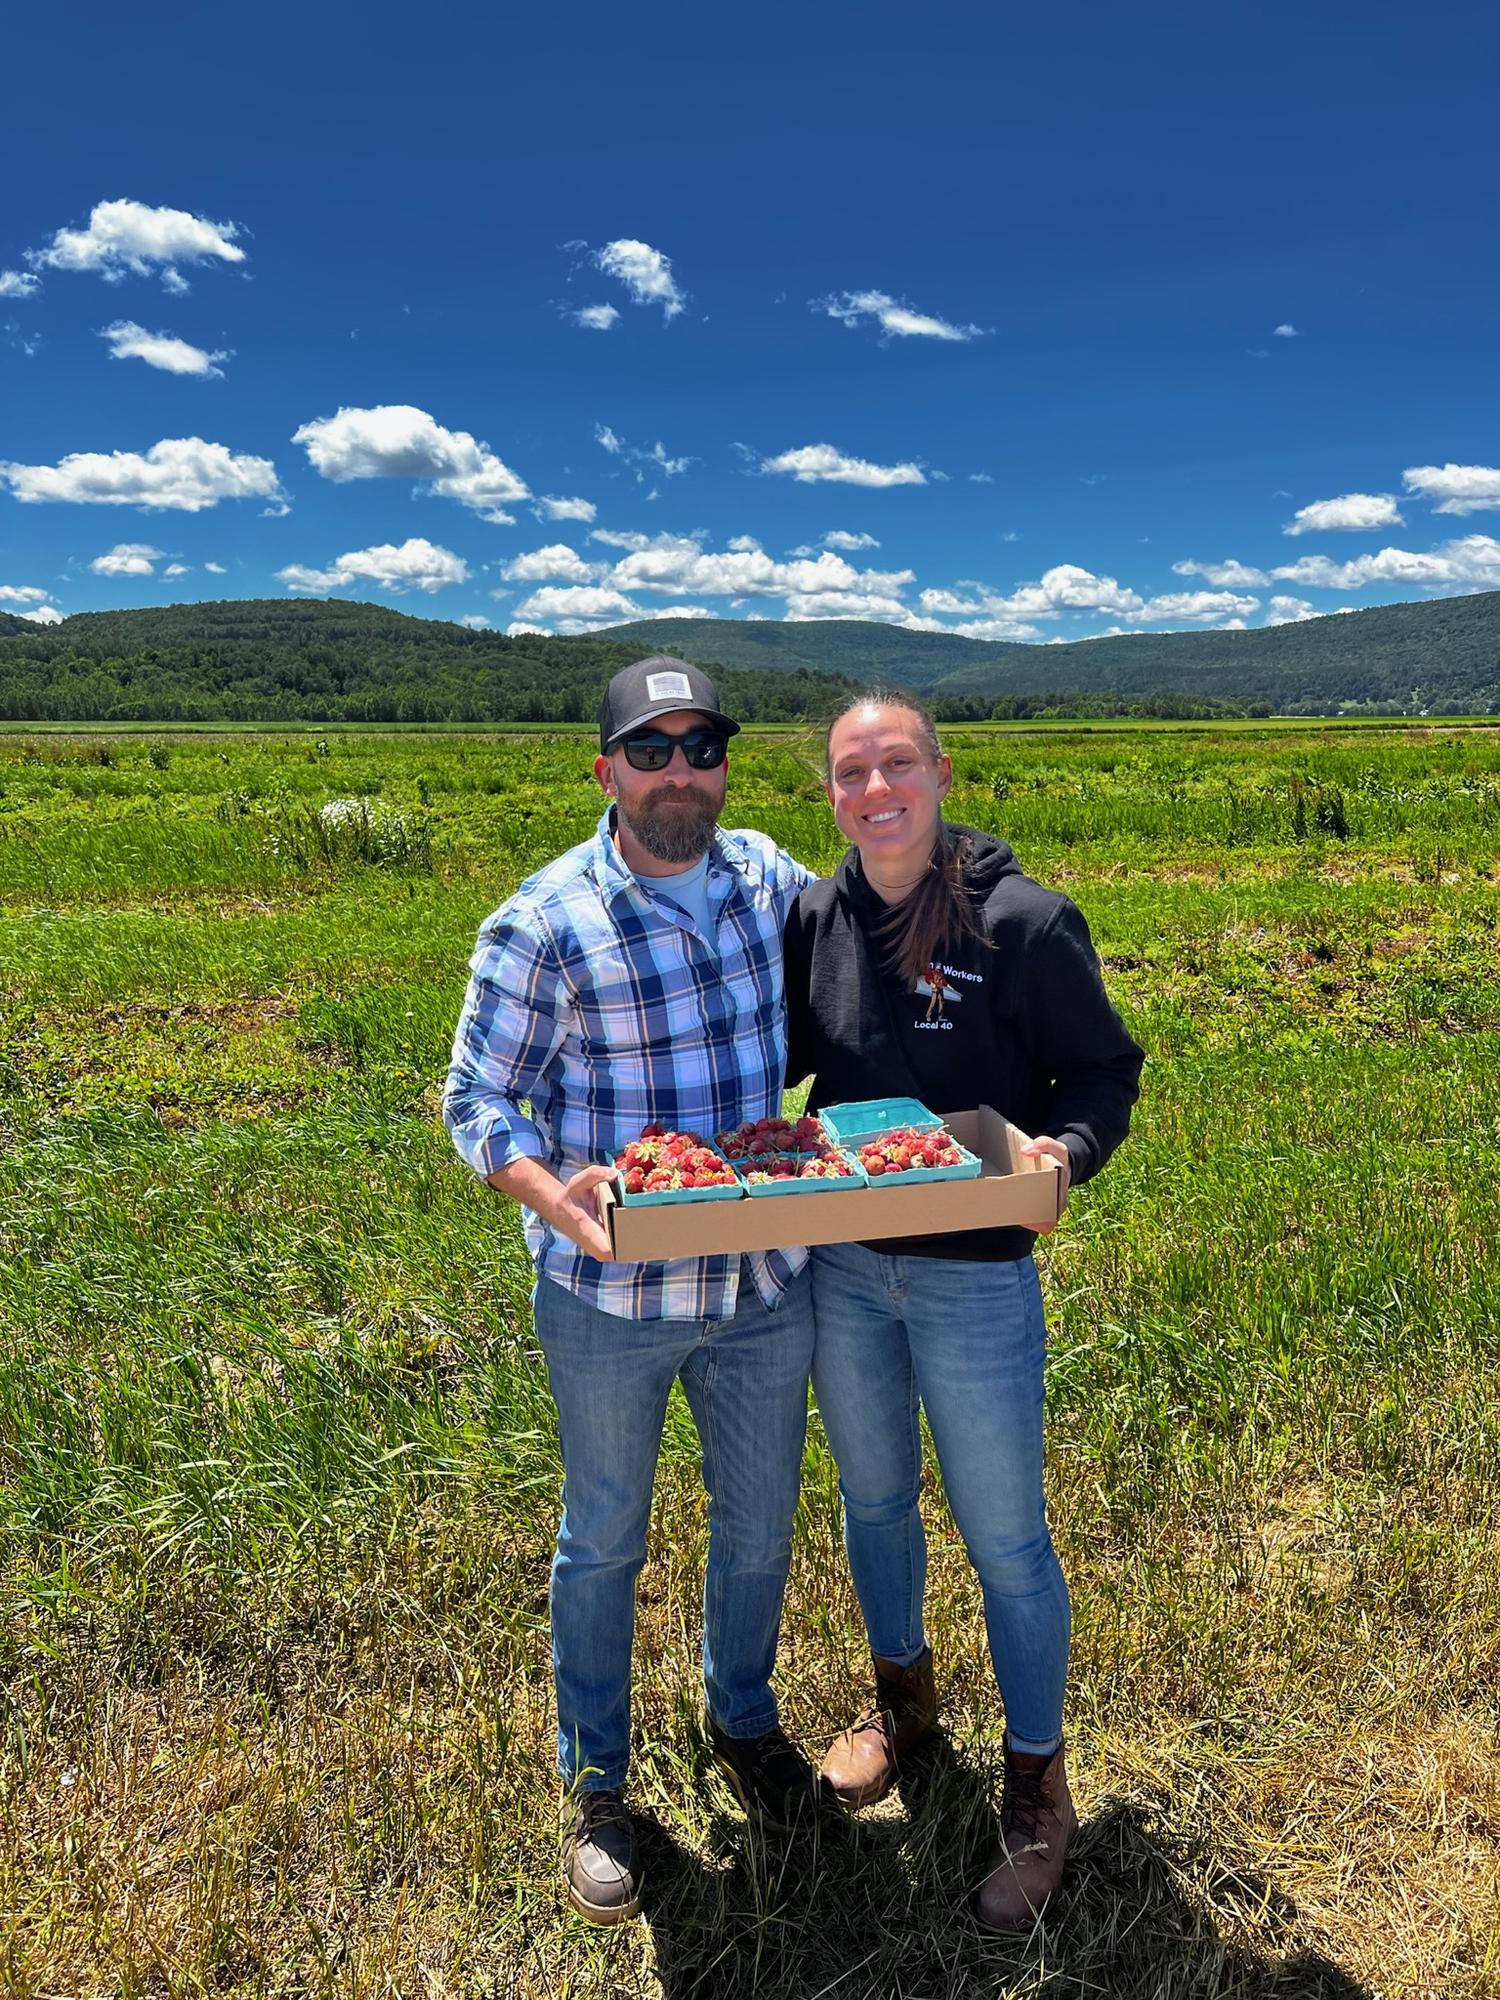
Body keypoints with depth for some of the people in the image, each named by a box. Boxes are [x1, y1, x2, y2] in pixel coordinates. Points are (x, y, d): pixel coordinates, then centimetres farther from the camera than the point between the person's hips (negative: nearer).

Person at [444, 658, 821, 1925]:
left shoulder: (775, 879, -1)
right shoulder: (544, 924, -15)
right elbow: (480, 1102, -10)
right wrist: (556, 1198, -28)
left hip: (765, 1284, 4)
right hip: (609, 1297, -3)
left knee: (760, 1521, 21)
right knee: (606, 1540, 16)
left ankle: (742, 1716, 50)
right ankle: (596, 1785, 41)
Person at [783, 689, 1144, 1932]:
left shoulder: (1025, 921, -15)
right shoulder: (816, 918, -3)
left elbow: (1104, 1071, -6)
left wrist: (1064, 1149, -26)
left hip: (975, 1277, -4)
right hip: (841, 1267, 5)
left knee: (1005, 1539, 11)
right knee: (873, 1496, 23)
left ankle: (1037, 1790, 36)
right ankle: (902, 1693, 52)